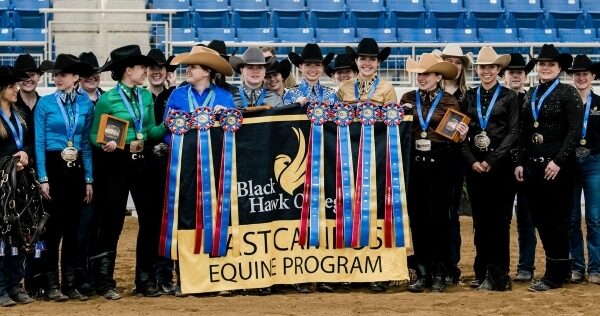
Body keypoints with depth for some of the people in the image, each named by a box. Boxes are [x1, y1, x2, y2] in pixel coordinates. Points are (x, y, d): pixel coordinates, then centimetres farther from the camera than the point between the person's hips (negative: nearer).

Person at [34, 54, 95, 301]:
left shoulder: (86, 104, 5)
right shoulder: (45, 104, -3)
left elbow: (87, 143, 7)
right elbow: (39, 142, -5)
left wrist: (89, 179, 3)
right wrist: (43, 178, -12)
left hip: (76, 168, 3)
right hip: (53, 166, -3)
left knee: (73, 227, 7)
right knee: (53, 225, 0)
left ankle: (71, 284, 14)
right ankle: (51, 284, 6)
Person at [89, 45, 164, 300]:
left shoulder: (146, 96, 8)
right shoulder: (107, 99, -6)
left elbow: (152, 131, 8)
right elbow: (95, 136, -5)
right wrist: (105, 145, -25)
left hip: (142, 162, 5)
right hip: (116, 163, -5)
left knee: (150, 220, 5)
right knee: (112, 223, 0)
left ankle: (146, 280, 16)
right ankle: (104, 282, 8)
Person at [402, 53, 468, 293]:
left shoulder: (449, 101, 2)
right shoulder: (408, 99, 8)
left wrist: (461, 136, -16)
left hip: (440, 164, -3)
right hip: (414, 163, 3)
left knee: (438, 217, -1)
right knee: (417, 218, 5)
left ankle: (439, 275, 7)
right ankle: (422, 273, 13)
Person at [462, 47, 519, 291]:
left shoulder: (509, 97, 2)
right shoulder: (469, 97, 11)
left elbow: (513, 132, -5)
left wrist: (492, 160, -14)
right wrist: (471, 160, -7)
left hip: (500, 166, -3)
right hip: (475, 166, 3)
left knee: (499, 221, -3)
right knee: (480, 220, 6)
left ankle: (498, 276, 1)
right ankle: (482, 273, 12)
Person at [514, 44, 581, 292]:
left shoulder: (568, 93, -5)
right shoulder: (530, 95, 13)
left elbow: (575, 131, -12)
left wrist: (558, 161, -18)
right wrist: (520, 163, 7)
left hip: (557, 166, -6)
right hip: (533, 164, 7)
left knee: (556, 220, -2)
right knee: (540, 219, 8)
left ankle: (554, 275, 4)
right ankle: (562, 268, 19)